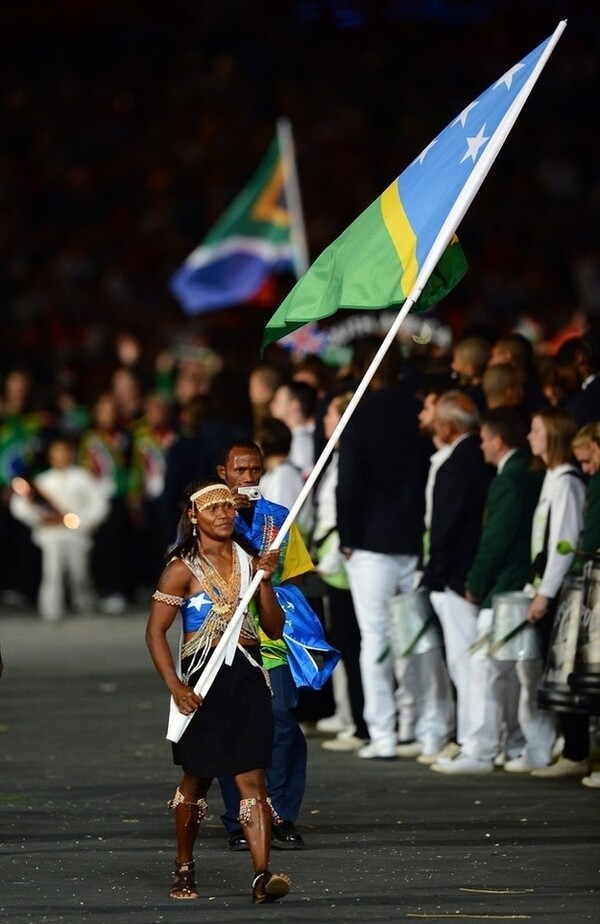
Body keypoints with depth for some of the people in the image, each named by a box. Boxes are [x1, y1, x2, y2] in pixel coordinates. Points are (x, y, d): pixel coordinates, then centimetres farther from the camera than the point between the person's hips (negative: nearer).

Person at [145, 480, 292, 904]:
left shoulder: (247, 561, 9)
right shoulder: (183, 568, -4)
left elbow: (275, 629, 9)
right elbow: (156, 631, -5)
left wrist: (265, 581, -6)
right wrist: (176, 687, -15)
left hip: (248, 675, 3)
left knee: (252, 777, -9)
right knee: (198, 778, 10)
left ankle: (263, 876, -20)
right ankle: (184, 868, 30)